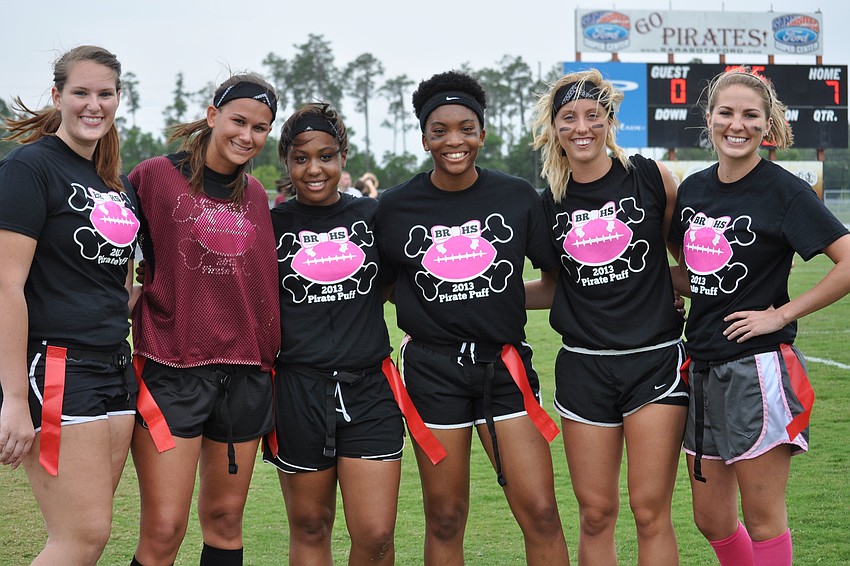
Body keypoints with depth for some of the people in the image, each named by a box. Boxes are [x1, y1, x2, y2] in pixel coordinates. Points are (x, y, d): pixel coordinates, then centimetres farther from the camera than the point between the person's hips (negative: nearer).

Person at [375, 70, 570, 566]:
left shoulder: (518, 196, 0)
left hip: (504, 364, 0)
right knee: (445, 521, 6)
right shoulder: (395, 207, 0)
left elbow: (558, 275, 9)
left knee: (541, 513, -6)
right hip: (433, 369, 0)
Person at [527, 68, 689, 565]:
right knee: (596, 513, 5)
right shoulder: (549, 205, 6)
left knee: (651, 511, -2)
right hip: (584, 367, 3)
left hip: (656, 360, -2)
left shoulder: (652, 178, -2)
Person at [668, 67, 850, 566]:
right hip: (703, 367, 7)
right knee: (712, 520, 13)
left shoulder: (785, 191, -10)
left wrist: (781, 314, -15)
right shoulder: (692, 189, 9)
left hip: (758, 369, -7)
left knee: (763, 521, 1)